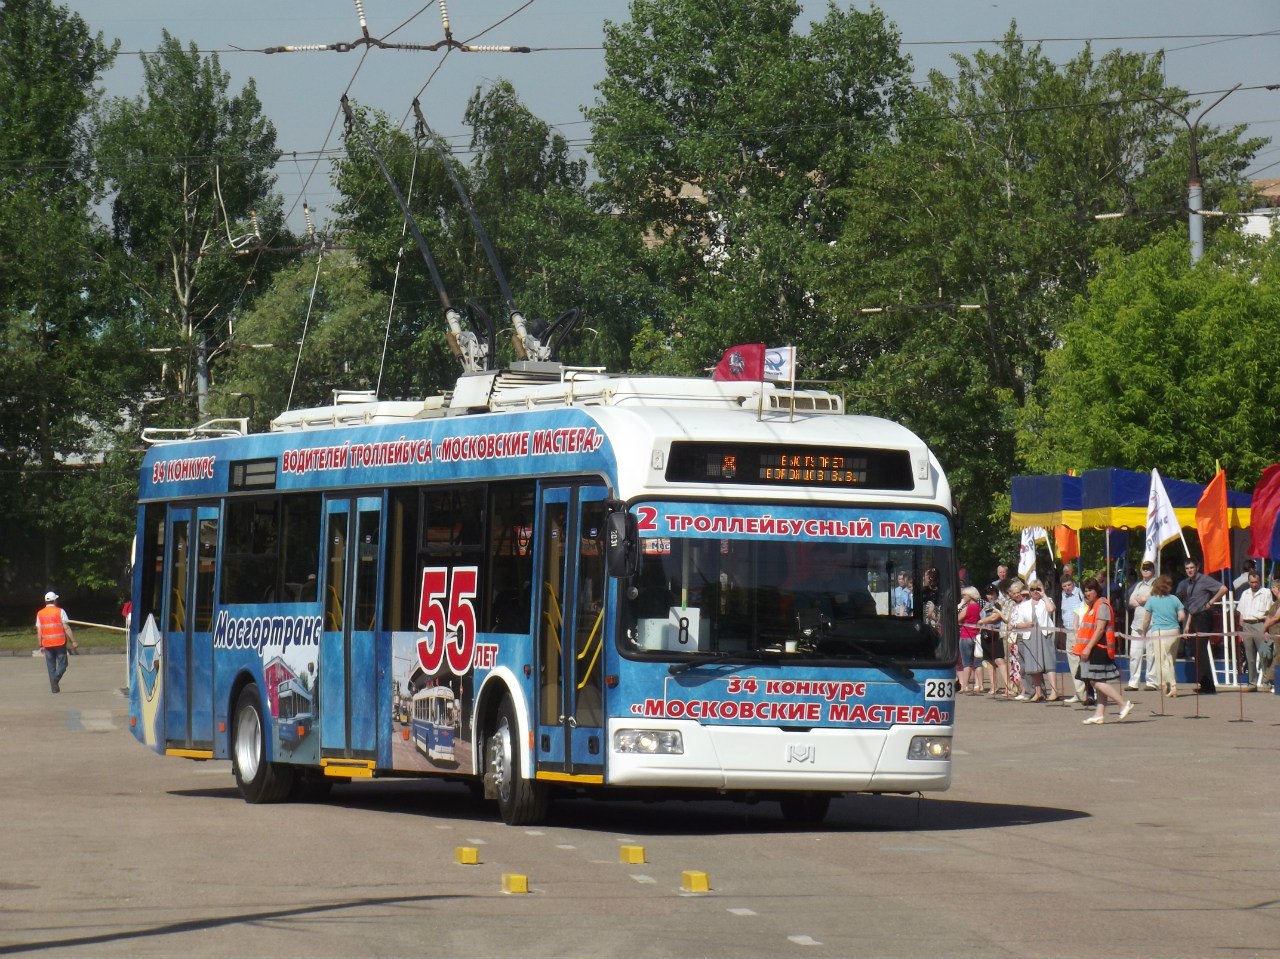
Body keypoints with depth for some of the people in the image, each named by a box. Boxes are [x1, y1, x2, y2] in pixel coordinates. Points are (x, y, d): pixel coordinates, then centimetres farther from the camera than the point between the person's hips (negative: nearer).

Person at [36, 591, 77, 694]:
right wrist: (73, 641, -6)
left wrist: (41, 645, 12)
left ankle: (54, 688, 6)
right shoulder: (60, 611, -4)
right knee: (62, 663, 2)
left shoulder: (40, 614, 7)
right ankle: (56, 678, -24)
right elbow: (66, 628, -8)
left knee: (51, 666, 9)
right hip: (60, 642, -3)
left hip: (47, 643, 3)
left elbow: (39, 631, 6)